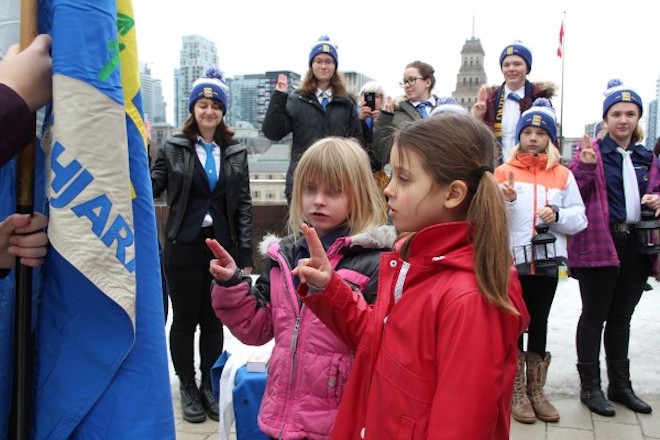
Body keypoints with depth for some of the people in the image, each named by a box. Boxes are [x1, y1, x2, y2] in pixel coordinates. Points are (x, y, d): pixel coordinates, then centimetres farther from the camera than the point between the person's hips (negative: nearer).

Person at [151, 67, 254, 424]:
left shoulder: (236, 152, 6)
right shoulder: (173, 149, 1)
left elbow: (243, 205, 5)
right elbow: (148, 190, -4)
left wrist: (245, 255, 1)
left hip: (222, 247, 2)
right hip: (184, 247, -1)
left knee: (214, 320, 10)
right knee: (184, 319, 8)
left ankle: (209, 385, 28)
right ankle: (187, 387, 25)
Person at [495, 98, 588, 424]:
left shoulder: (563, 175, 5)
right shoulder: (503, 172, 1)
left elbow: (579, 219, 3)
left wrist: (558, 215, -16)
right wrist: (506, 201, -24)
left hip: (547, 262, 2)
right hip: (511, 261, -2)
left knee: (539, 324, 12)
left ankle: (536, 390, 25)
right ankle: (517, 392, 18)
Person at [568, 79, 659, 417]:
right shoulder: (591, 152, -5)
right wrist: (584, 166, -28)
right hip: (599, 245, -6)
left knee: (621, 318, 16)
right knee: (594, 317, 3)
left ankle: (620, 385, 28)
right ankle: (590, 387, 15)